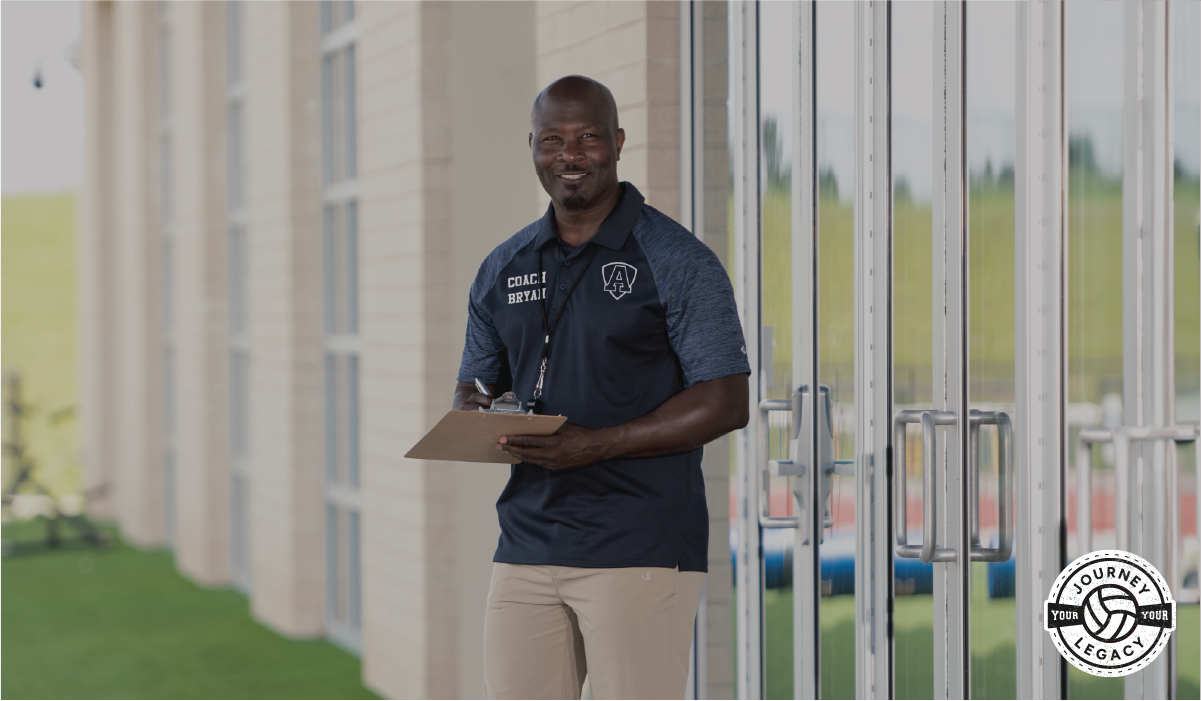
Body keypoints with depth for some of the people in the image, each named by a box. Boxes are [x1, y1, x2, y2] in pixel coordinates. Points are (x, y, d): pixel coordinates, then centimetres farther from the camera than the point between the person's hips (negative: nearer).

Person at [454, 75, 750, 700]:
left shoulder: (676, 261, -2)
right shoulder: (503, 269, 15)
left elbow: (726, 403, -8)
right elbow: (474, 386, 24)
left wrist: (597, 444, -17)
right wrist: (475, 420, -2)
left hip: (641, 548, -5)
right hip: (527, 546, 5)